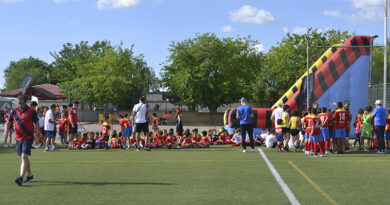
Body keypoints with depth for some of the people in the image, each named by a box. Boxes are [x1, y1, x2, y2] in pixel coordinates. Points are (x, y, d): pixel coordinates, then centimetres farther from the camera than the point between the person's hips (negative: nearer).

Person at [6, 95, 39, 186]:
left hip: (28, 137, -5)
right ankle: (30, 175, 29)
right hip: (18, 138, 5)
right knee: (24, 157, 14)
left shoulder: (31, 111, -6)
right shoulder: (14, 111, 5)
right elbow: (8, 122, 11)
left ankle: (21, 178, -23)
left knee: (24, 156, -16)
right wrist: (6, 130, -7)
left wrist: (36, 133, -12)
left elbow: (36, 123, 0)